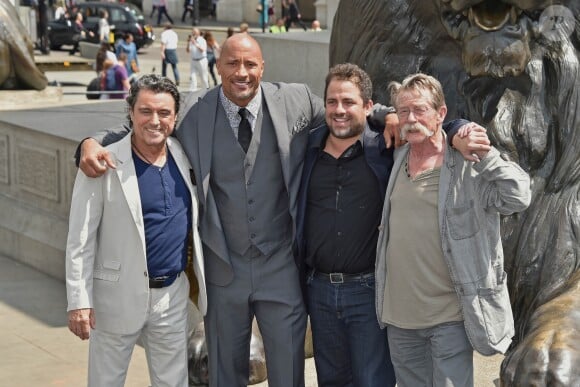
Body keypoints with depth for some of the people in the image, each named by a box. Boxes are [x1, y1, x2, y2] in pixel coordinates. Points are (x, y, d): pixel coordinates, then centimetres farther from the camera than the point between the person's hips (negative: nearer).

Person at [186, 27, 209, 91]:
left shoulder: (202, 40, -7)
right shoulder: (191, 41, 7)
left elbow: (202, 50, -19)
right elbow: (187, 50, 7)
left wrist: (195, 44, -25)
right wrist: (188, 43, -9)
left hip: (201, 60, -4)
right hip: (193, 61, 4)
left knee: (203, 76, 4)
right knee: (192, 76, -3)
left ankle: (206, 88, 20)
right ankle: (192, 90, -2)